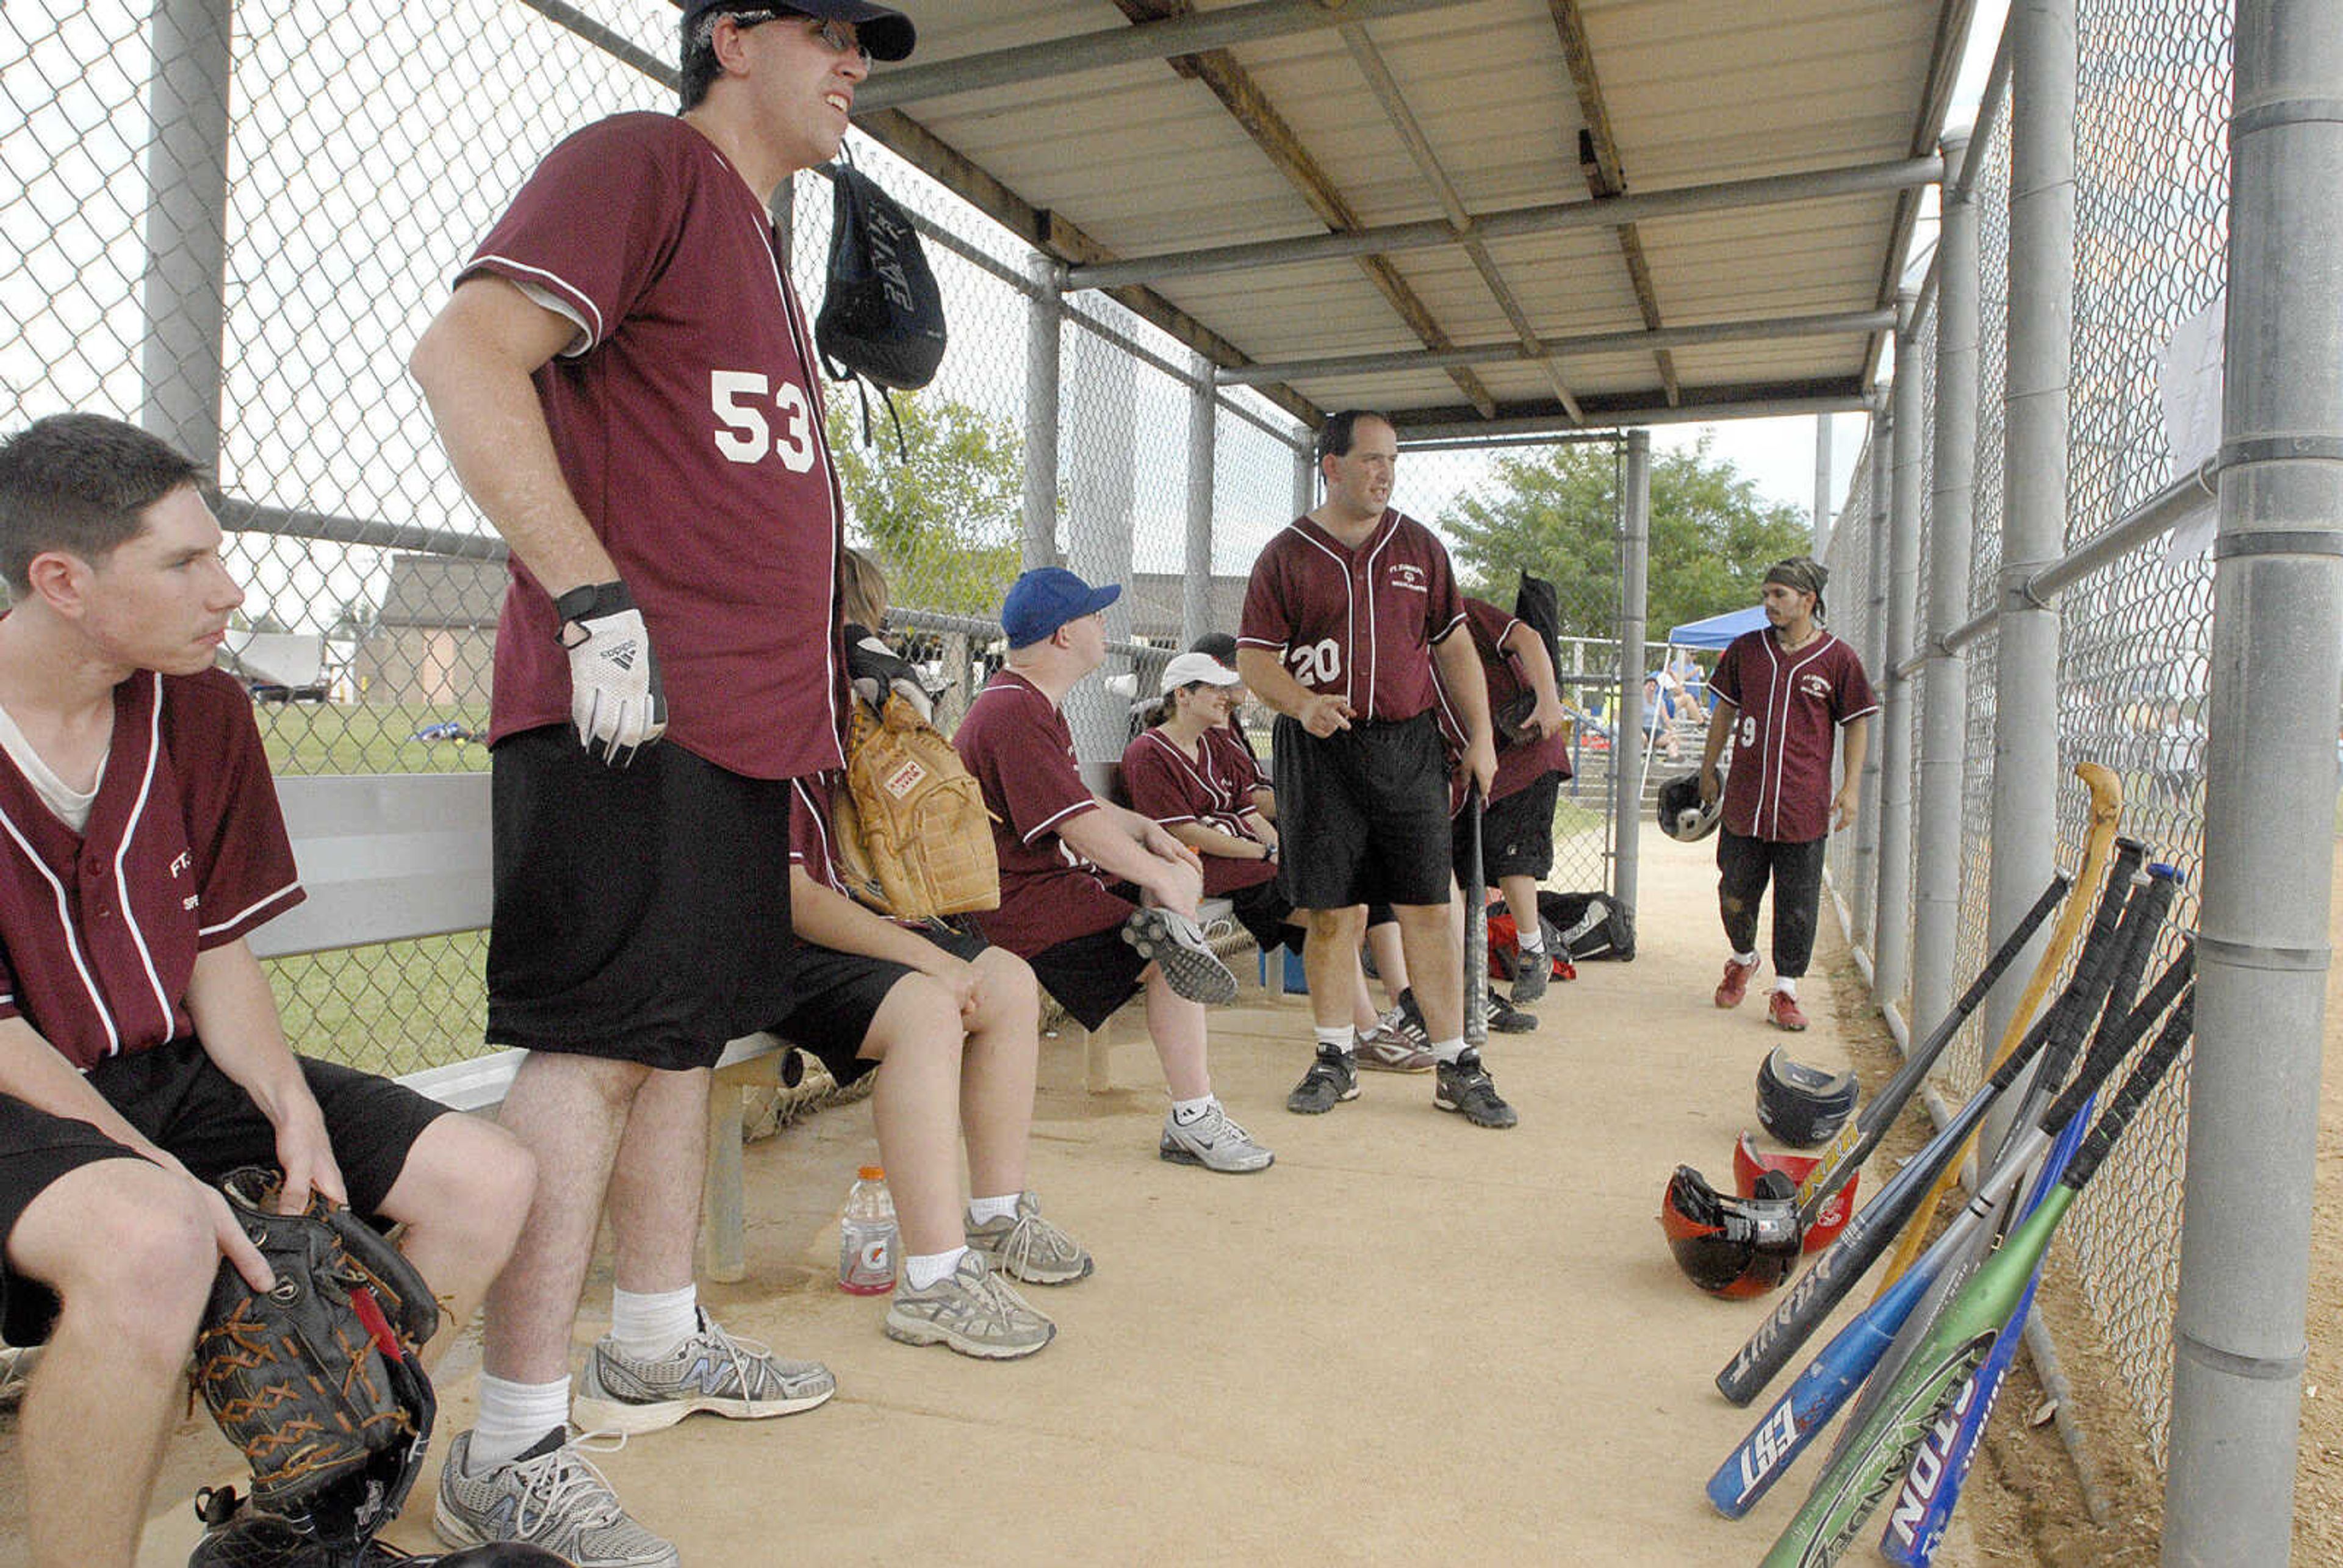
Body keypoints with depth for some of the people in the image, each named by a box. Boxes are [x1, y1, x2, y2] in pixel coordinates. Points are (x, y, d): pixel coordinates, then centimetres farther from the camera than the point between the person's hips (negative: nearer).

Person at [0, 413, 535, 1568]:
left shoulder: (203, 709, 3)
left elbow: (216, 950, 6)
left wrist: (293, 1108, -9)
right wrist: (159, 1169, -23)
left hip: (175, 1075, 6)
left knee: (485, 1181, -8)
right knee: (152, 1240, -40)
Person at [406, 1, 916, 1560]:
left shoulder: (757, 236, 25)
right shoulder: (640, 161, -3)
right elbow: (466, 355, -17)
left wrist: (805, 696, 22)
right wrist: (594, 600, -23)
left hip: (741, 714, 10)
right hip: (630, 714, -10)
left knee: (685, 1025, 14)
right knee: (602, 1040, -9)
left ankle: (657, 1345, 29)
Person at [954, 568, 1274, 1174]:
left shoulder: (1032, 704, 17)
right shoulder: (1013, 715, -19)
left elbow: (1076, 799, 24)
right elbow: (1081, 827, -23)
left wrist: (1146, 828, 9)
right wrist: (1159, 876, -15)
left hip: (1053, 876, 11)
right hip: (1019, 906, -11)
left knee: (1184, 875, 16)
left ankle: (1171, 929, -16)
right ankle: (1192, 1121, -13)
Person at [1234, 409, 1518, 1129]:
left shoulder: (1419, 547, 12)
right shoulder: (1286, 555, 3)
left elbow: (1453, 646, 16)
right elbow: (1254, 657, 0)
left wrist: (1480, 736, 10)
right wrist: (1302, 704, -19)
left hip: (1408, 745, 2)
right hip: (1320, 749, -2)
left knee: (1430, 908, 1)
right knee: (1332, 911, 2)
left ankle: (1457, 1067, 10)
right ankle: (1336, 1057, 18)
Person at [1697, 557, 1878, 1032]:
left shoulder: (1838, 659, 0)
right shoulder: (1745, 650, 7)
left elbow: (1857, 725, 6)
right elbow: (1724, 712, 16)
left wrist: (1850, 788, -1)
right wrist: (1708, 771, 17)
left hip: (1804, 808, -2)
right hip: (1744, 800, 2)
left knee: (1798, 905, 1)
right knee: (1736, 893, 10)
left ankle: (1785, 991, 12)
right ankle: (1743, 958, 36)